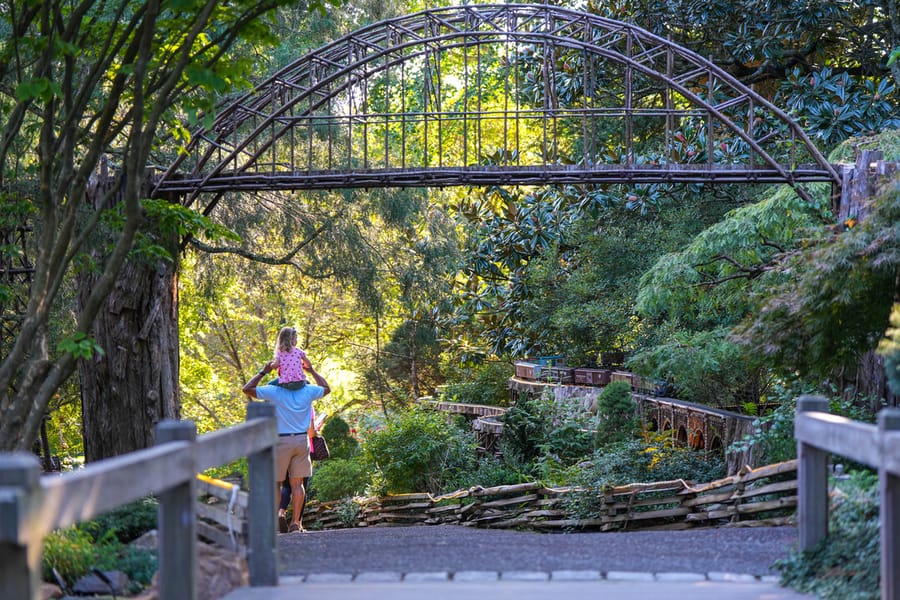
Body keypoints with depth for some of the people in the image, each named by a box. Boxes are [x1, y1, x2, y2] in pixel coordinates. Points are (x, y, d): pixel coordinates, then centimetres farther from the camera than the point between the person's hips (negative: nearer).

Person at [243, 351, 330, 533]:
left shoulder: (274, 391, -10)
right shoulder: (307, 391, 1)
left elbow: (247, 389, -7)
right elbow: (326, 388, 22)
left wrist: (263, 372, 0)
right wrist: (311, 370, 25)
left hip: (281, 441, -3)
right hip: (302, 441, 3)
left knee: (276, 483, 5)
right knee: (297, 483, 5)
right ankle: (295, 522, 3)